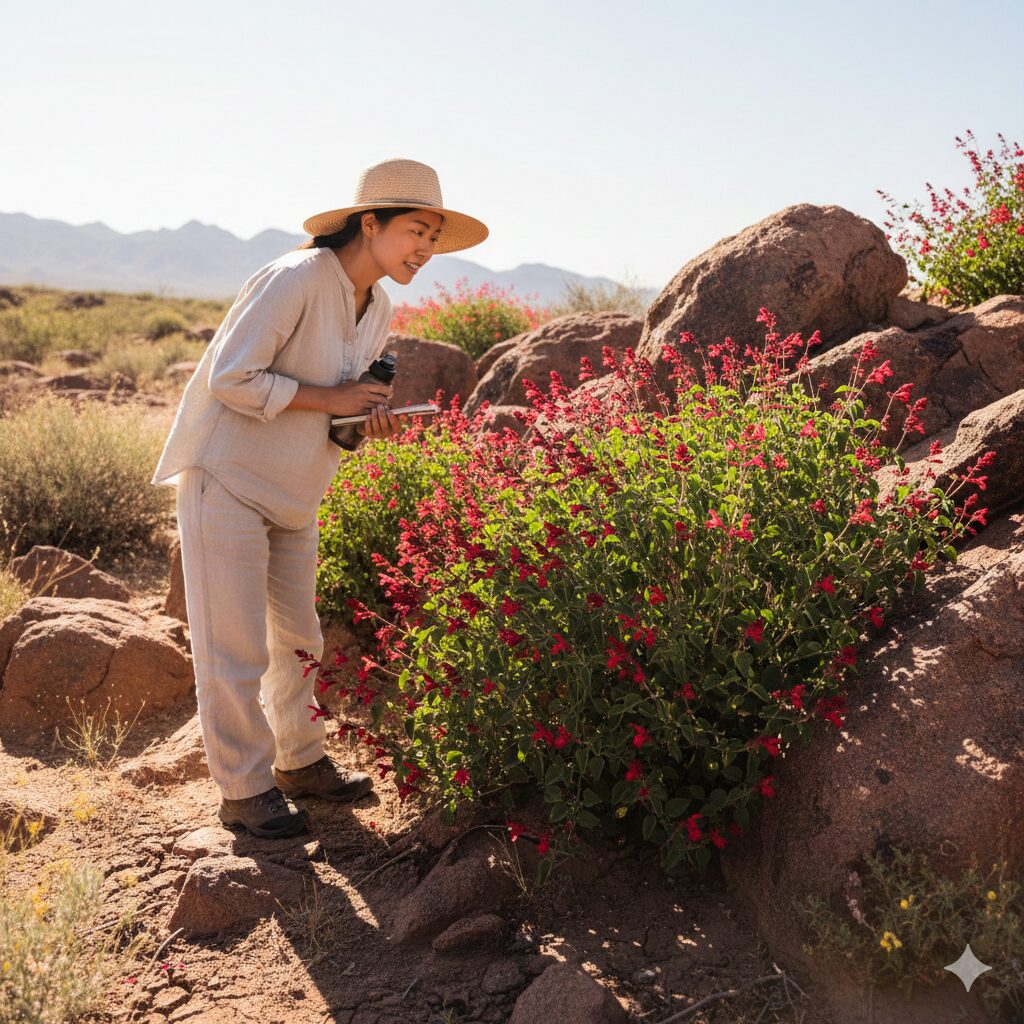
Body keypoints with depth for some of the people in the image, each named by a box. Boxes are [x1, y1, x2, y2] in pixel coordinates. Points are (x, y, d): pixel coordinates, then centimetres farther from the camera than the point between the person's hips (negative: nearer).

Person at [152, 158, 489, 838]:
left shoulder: (379, 310, 7)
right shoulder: (295, 280, -19)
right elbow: (230, 379, -23)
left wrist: (371, 418, -5)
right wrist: (328, 399, -21)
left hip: (294, 497, 8)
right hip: (227, 481, -8)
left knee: (297, 637, 17)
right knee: (235, 647, -1)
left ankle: (300, 762, 33)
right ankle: (244, 789, 12)